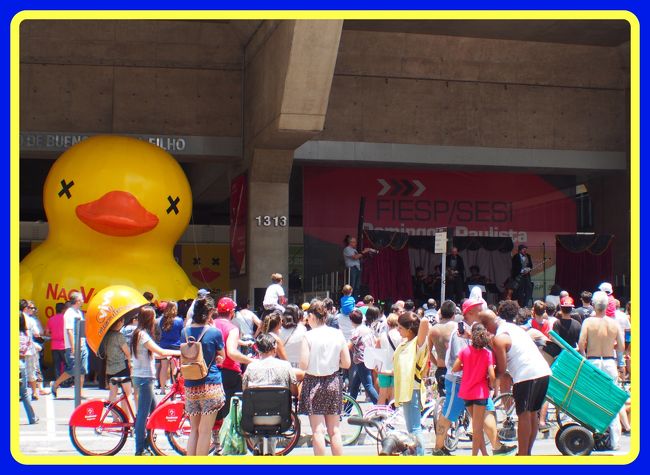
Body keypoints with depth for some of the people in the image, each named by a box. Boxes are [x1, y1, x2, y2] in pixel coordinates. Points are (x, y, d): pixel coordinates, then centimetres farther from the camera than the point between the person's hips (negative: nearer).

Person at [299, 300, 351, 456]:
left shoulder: (309, 336, -12)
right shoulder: (338, 334, -2)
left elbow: (303, 365, -15)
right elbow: (346, 364, 0)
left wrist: (314, 362, 6)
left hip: (314, 382, -4)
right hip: (333, 382, 4)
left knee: (317, 430, 1)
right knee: (334, 430, 11)